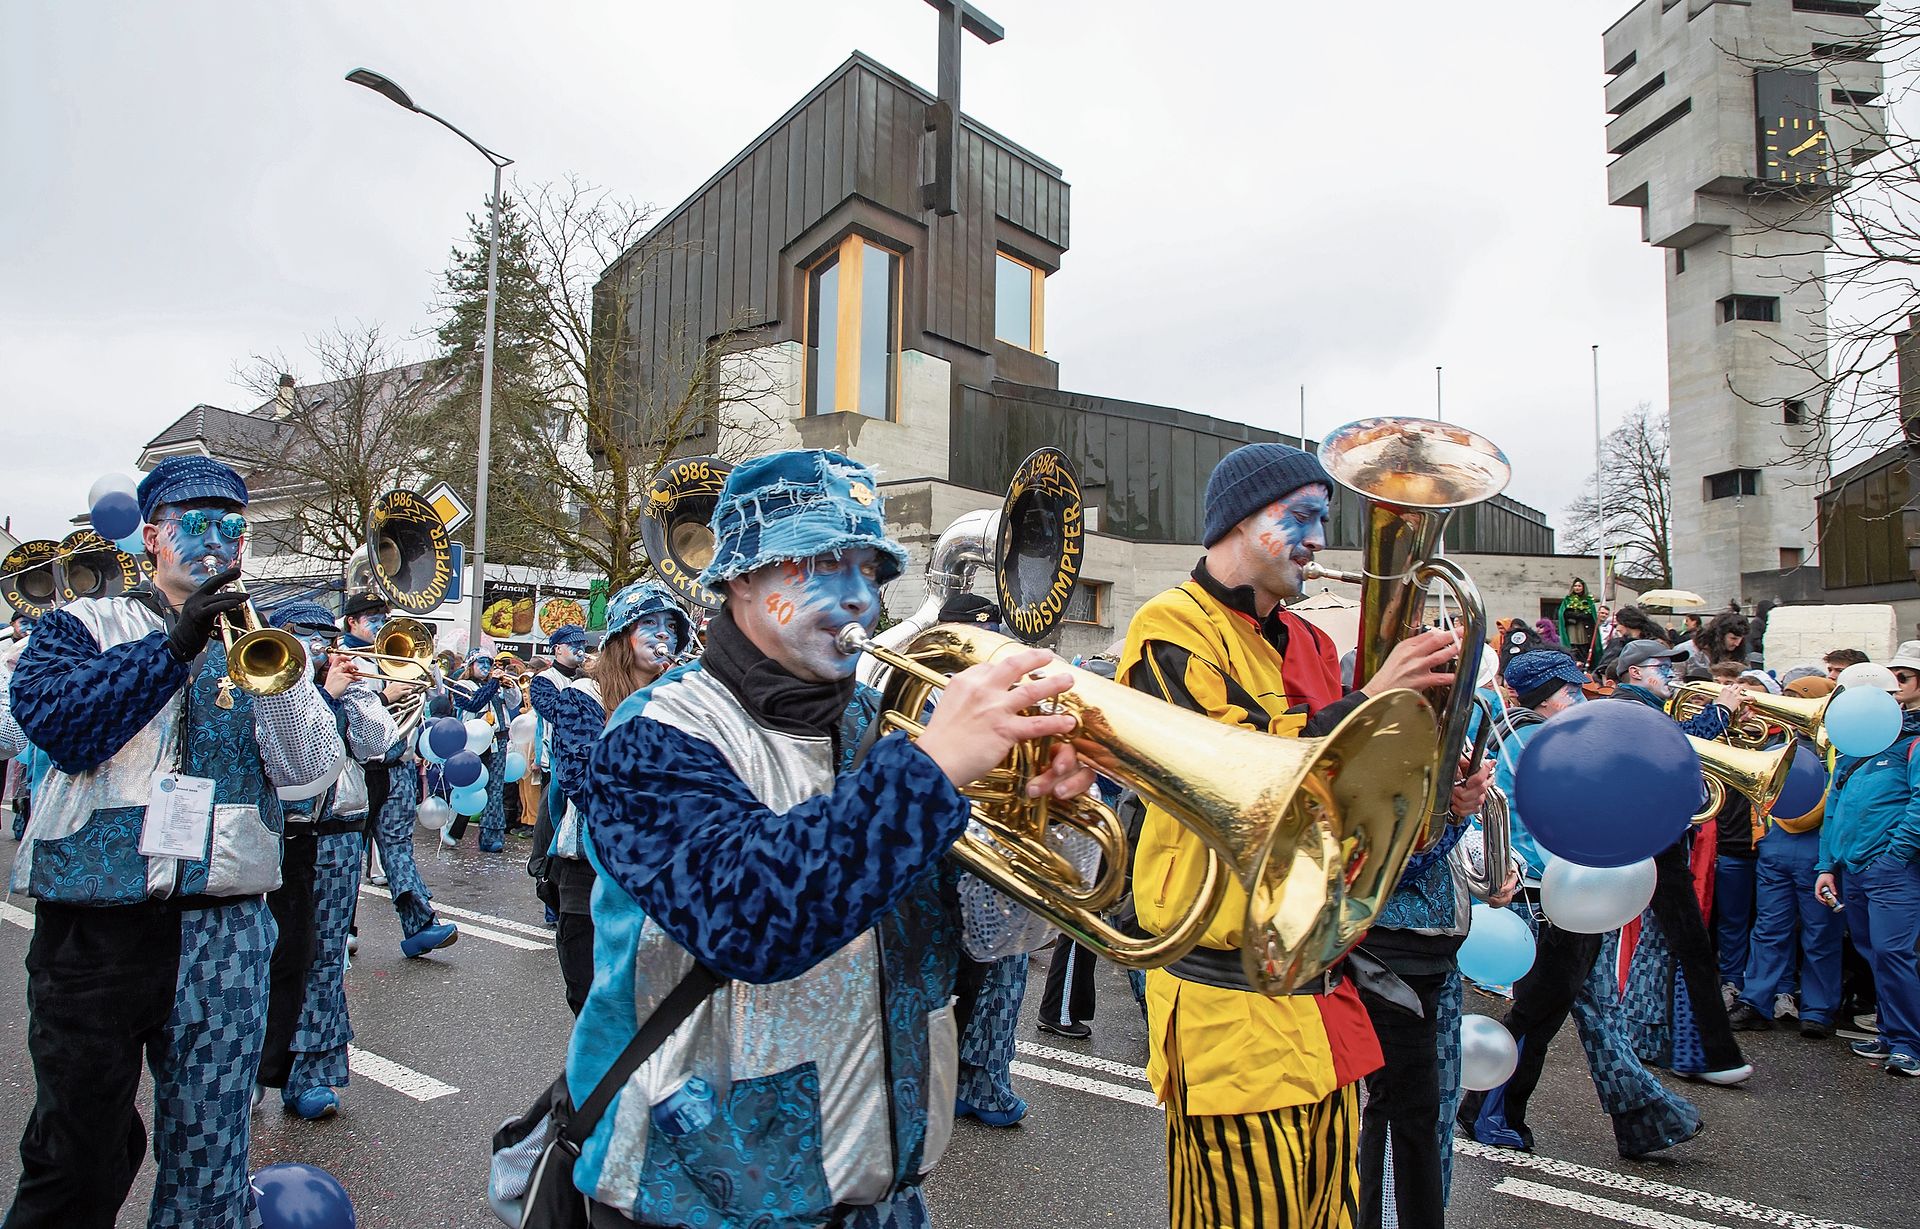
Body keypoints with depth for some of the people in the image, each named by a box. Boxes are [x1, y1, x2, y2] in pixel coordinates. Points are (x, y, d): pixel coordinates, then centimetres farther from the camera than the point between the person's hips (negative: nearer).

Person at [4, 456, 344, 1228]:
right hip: (92, 920, -1)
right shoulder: (86, 626, 8)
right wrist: (176, 646, -21)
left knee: (208, 1153, 7)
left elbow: (308, 773, -2)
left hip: (223, 925, 1)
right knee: (78, 1152, 8)